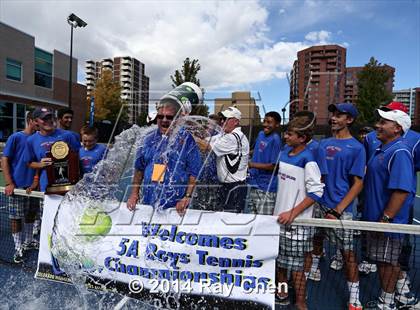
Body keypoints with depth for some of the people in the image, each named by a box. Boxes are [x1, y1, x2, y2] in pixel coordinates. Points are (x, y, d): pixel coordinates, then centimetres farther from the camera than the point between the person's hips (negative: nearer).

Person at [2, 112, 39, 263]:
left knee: (31, 214, 16)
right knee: (16, 217, 5)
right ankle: (18, 248, 18)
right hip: (17, 186, -5)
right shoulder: (16, 137, -9)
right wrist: (9, 183, -13)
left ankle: (28, 241, 33)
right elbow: (4, 160, -8)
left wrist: (37, 180, 1)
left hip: (33, 185, 5)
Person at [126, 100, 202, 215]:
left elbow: (194, 172, -6)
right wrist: (134, 193, 8)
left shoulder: (186, 139, -5)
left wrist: (187, 197, -12)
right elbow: (139, 168, 13)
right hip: (148, 202, 4)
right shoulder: (150, 139, 7)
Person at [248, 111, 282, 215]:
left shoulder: (275, 139, -14)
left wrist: (251, 164, -16)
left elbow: (273, 166, -17)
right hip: (254, 184, 8)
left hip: (266, 188, -8)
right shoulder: (261, 134, 9)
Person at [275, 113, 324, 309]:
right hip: (280, 217, 7)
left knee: (296, 264, 6)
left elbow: (316, 192, -18)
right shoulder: (285, 151, 5)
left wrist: (293, 213, -19)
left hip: (297, 220, -7)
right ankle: (282, 293, 39)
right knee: (279, 259, 19)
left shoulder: (308, 159, -16)